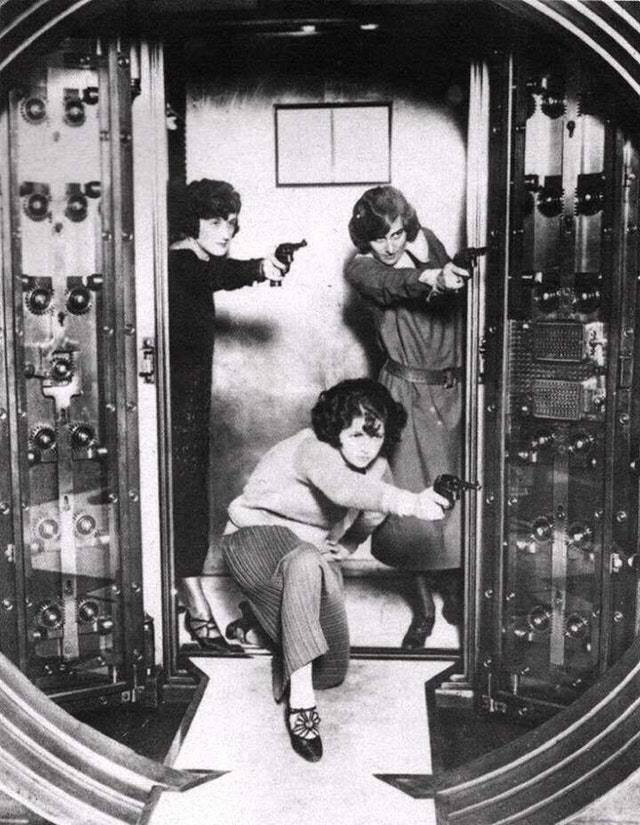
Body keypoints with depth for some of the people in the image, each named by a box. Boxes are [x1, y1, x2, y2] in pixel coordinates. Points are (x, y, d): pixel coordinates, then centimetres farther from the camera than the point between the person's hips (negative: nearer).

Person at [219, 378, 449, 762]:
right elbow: (343, 488, -49)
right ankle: (301, 700, -39)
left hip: (316, 553, 7)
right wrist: (410, 503, -65)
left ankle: (272, 614, 25)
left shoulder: (378, 467, -4)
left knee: (333, 671, -2)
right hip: (258, 535, -6)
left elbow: (373, 512, 18)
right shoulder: (314, 449, -27)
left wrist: (344, 547, 0)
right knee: (306, 562, -43)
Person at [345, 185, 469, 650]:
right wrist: (431, 277, -42)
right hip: (406, 393, -2)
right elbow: (391, 282, -24)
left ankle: (456, 594, 21)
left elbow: (457, 292, -1)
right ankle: (425, 607, 16)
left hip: (453, 389, 2)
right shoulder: (361, 269, -1)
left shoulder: (427, 244, 8)